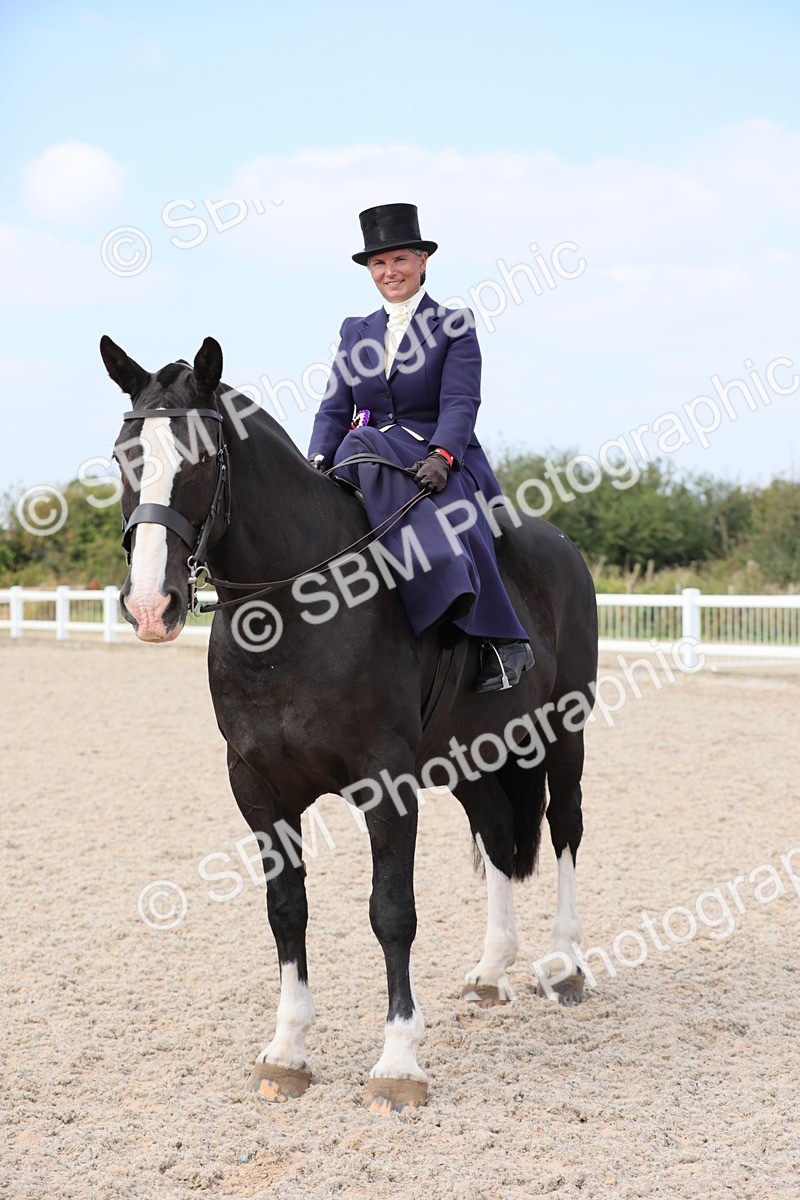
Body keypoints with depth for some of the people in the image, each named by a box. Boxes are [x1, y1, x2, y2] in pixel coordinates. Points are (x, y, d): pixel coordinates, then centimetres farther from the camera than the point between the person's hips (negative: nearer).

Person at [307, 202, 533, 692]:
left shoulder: (454, 326, 6)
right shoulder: (356, 332, 19)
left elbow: (460, 404, -7)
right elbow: (335, 408, 11)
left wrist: (440, 456, -25)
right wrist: (319, 462, -9)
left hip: (444, 465, -4)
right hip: (373, 459, 4)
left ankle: (503, 641, -35)